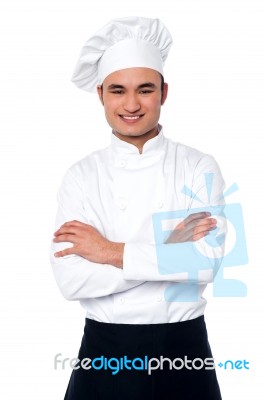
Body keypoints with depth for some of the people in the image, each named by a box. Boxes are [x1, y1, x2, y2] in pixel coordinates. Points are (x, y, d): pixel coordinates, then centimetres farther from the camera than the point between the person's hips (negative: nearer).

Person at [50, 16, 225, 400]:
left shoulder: (198, 167, -5)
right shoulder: (81, 176, -4)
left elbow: (207, 261, -18)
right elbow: (70, 279, -14)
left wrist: (110, 252, -15)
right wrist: (169, 251, -18)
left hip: (183, 349, 0)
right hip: (105, 351, 0)